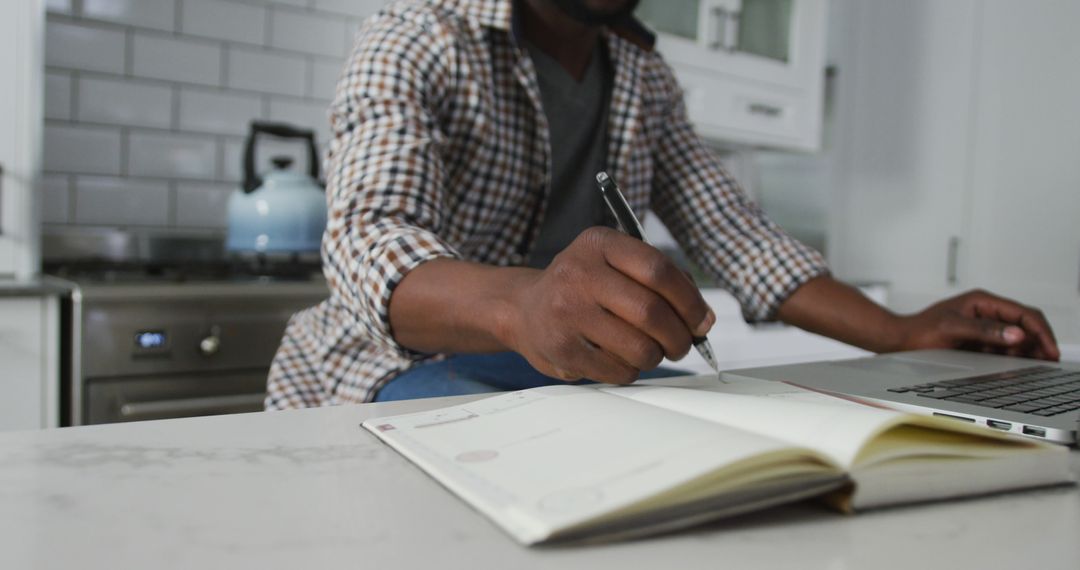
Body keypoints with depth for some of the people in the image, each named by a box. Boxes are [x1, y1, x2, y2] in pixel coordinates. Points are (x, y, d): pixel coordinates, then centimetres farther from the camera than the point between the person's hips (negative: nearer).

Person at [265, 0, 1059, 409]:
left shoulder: (645, 75, 8)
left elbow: (735, 236, 5)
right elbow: (369, 241, -28)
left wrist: (901, 334, -9)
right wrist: (522, 304, -50)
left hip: (580, 360, 6)